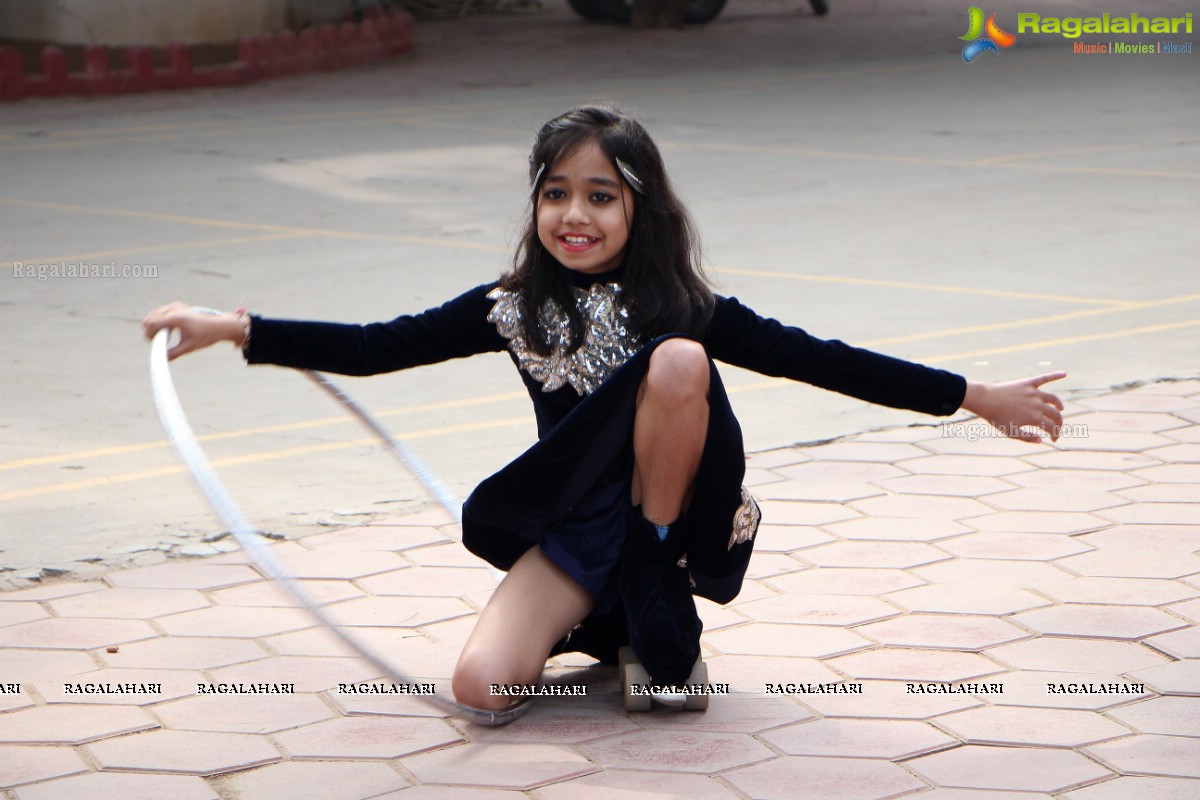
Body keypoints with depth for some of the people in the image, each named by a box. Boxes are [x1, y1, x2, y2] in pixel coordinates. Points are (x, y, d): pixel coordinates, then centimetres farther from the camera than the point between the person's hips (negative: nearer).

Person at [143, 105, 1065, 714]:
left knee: (679, 358, -28)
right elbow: (375, 347, -2)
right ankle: (615, 620, 10)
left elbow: (816, 358, -6)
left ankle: (660, 605, -11)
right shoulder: (511, 310, -2)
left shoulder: (683, 308, -7)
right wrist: (231, 329, -9)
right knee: (482, 685, -24)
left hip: (683, 519, -2)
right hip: (575, 527, 2)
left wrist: (976, 396, -7)